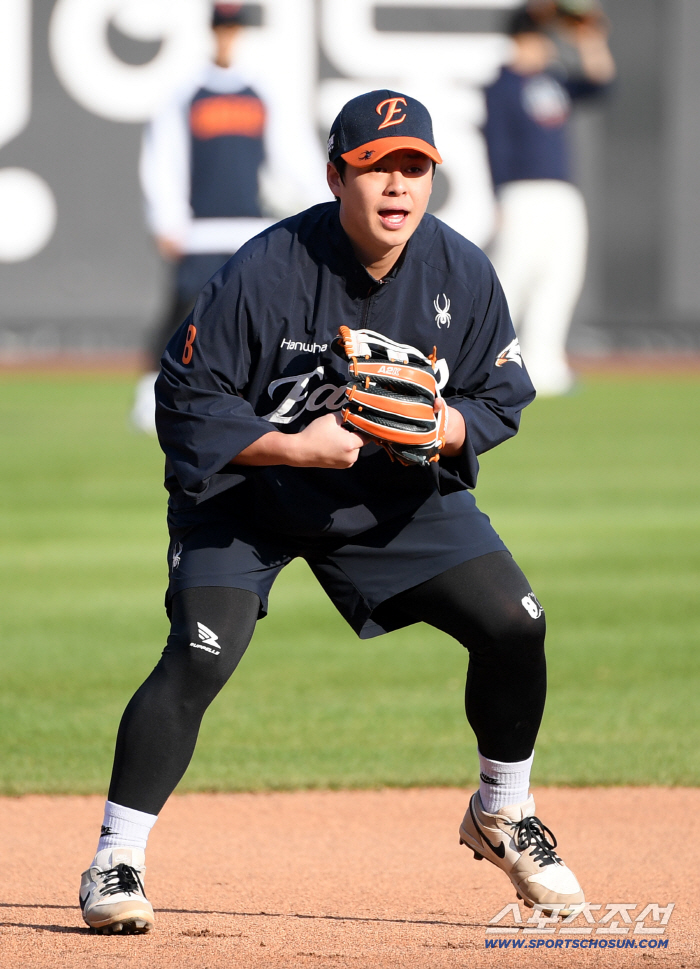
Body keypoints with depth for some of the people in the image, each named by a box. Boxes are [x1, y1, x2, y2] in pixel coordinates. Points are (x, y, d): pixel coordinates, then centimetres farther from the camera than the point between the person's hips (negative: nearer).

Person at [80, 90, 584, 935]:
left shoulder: (463, 274, -12)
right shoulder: (265, 274, -26)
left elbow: (501, 397, -1)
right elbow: (187, 400, -20)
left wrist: (440, 426, -22)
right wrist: (295, 448, -31)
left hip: (400, 489, 4)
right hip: (246, 486, -4)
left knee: (514, 625, -6)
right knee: (201, 657, -24)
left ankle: (502, 817, 20)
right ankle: (115, 863, -13)